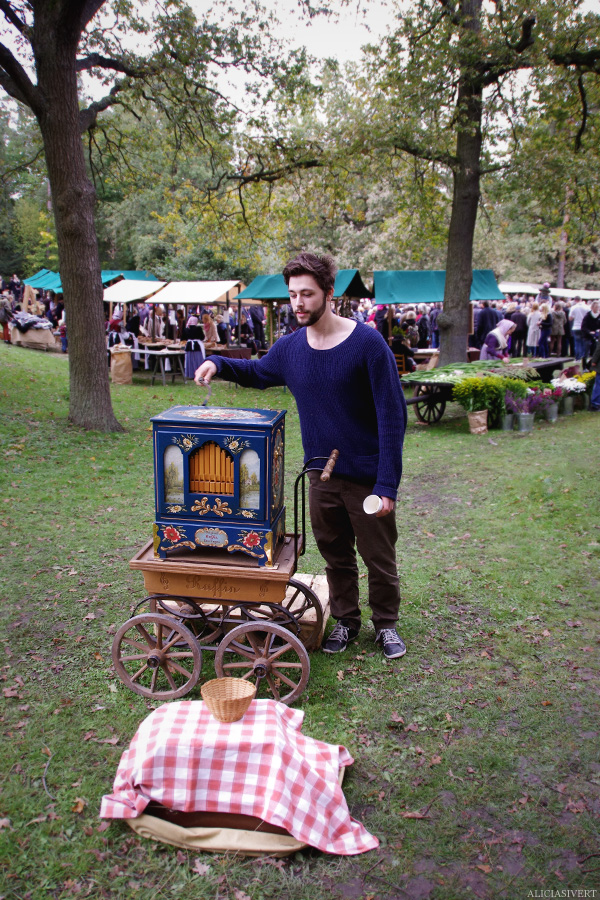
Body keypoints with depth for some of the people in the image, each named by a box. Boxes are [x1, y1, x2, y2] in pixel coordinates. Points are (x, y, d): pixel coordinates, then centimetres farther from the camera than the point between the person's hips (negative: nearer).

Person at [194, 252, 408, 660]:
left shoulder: (368, 343, -17)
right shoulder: (291, 347, -1)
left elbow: (393, 415, -17)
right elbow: (258, 372, 20)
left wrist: (387, 484, -21)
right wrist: (218, 363, 0)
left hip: (367, 476, -4)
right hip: (321, 475, 4)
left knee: (379, 557, 11)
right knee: (335, 555, 18)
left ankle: (386, 623, 33)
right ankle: (346, 619, 38)